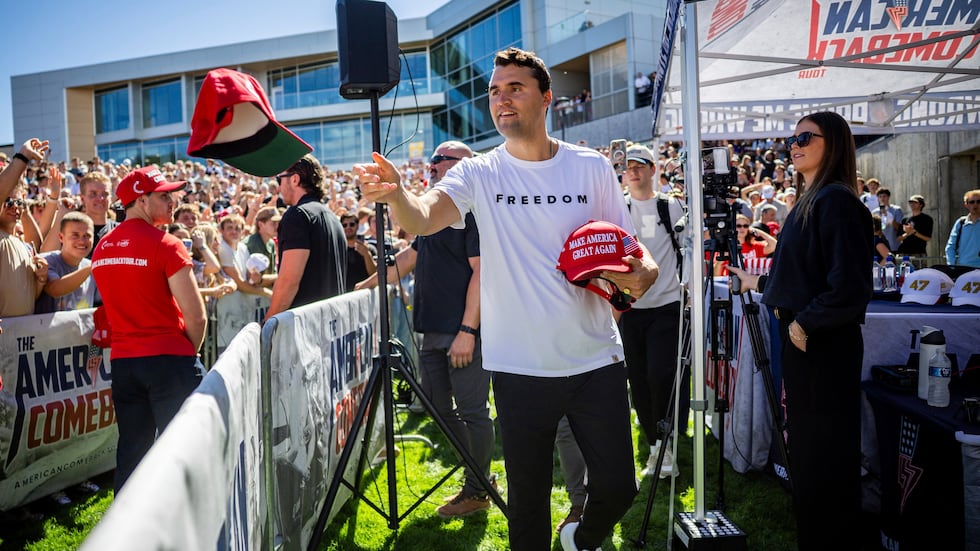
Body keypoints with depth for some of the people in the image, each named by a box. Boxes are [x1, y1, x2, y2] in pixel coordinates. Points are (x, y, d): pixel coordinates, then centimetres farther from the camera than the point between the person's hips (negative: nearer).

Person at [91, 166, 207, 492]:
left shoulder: (102, 249, 9)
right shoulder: (166, 244, -12)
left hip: (122, 360, 6)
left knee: (131, 449, 15)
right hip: (168, 358, -6)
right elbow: (196, 316, -16)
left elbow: (118, 305, 14)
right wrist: (190, 354, 2)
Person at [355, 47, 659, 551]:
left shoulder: (591, 167, 0)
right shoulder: (480, 174, -3)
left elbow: (627, 246, 7)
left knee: (617, 486, 10)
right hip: (519, 367, -1)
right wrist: (395, 193, -43)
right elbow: (422, 219, -21)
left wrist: (644, 270, -16)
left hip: (596, 361, 1)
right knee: (527, 500, 12)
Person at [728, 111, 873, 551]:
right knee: (805, 446, 20)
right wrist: (760, 283, 29)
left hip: (823, 344, -10)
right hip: (802, 339, 10)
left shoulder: (837, 200, -16)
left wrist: (805, 323, -16)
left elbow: (850, 285, -23)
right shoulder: (809, 200, 14)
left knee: (823, 451, 2)